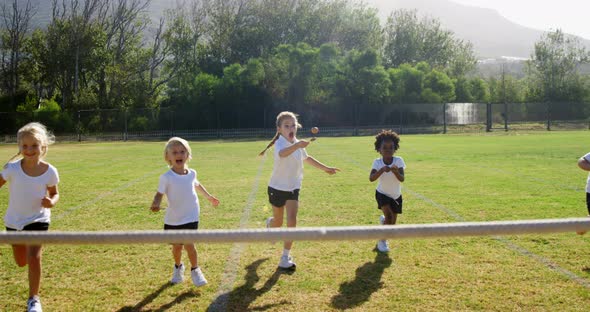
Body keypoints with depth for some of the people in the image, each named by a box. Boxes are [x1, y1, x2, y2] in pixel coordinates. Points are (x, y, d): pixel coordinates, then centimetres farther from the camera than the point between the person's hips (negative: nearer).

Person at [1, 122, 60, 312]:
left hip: (38, 220, -2)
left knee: (34, 258, -18)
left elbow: (54, 194, 0)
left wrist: (52, 202, -22)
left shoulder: (49, 171, -15)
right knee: (21, 262, 16)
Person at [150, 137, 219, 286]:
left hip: (190, 217, 1)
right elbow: (159, 193, -10)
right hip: (173, 219, -1)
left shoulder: (191, 173, -2)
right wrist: (156, 204, -32)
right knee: (176, 246, 10)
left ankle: (195, 270, 12)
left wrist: (209, 197, 26)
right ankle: (178, 267, 40)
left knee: (189, 244, -10)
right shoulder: (166, 177, -14)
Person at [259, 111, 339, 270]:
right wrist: (297, 145, -71)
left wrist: (325, 168, 23)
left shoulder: (298, 144, -4)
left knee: (292, 220, -11)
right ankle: (269, 223, 53)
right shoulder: (280, 143, -25)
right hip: (277, 188, -4)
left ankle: (286, 257, -1)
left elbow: (306, 158, 19)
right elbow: (282, 153, -52)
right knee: (278, 222, 13)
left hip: (293, 188, 4)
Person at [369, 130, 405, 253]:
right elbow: (371, 178, -33)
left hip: (396, 195, 2)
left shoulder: (398, 161, -19)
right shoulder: (377, 162, -20)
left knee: (392, 223, 9)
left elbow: (402, 179, -26)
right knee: (389, 215, -24)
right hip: (382, 194, -2)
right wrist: (382, 170, -48)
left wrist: (395, 171, -46)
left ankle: (383, 220, 48)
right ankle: (382, 241, -2)